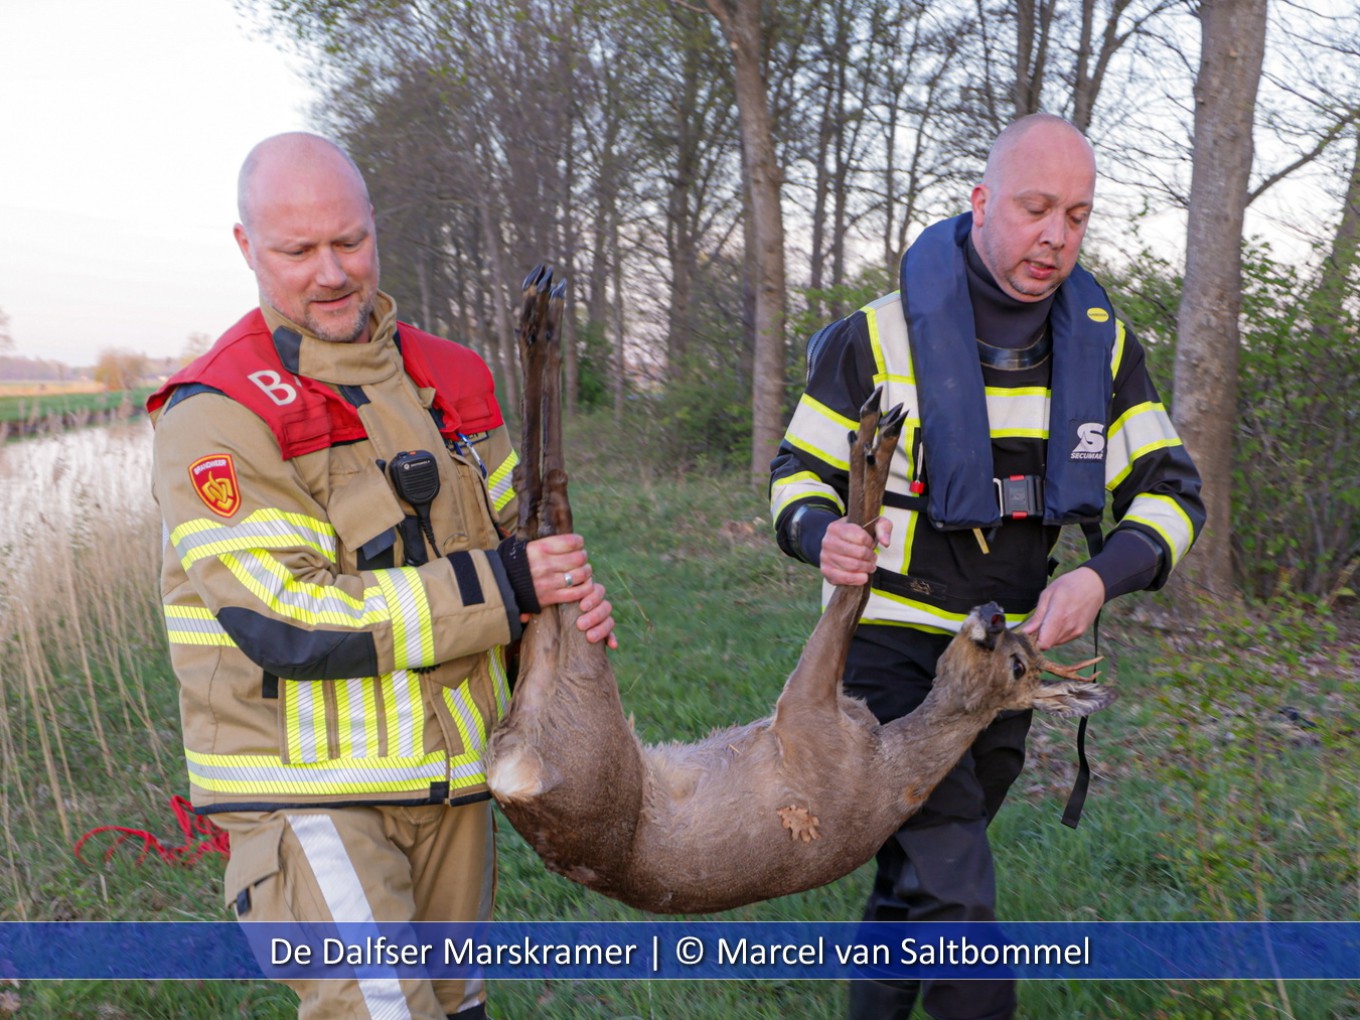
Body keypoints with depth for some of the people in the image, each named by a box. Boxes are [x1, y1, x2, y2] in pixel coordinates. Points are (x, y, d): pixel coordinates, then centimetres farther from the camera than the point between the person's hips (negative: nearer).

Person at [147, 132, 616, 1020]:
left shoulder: (444, 378, 6)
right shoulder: (218, 414, -15)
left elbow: (505, 529, 18)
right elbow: (284, 623, -23)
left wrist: (566, 589, -6)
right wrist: (500, 587, -22)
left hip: (450, 775, 7)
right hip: (309, 790, -6)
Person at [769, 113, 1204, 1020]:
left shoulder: (1102, 346, 0)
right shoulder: (879, 338, -12)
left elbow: (1170, 488, 1)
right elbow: (797, 473, -4)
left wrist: (1100, 579, -18)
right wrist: (821, 533, -28)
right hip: (890, 637, -4)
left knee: (922, 873, 19)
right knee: (953, 891, -16)